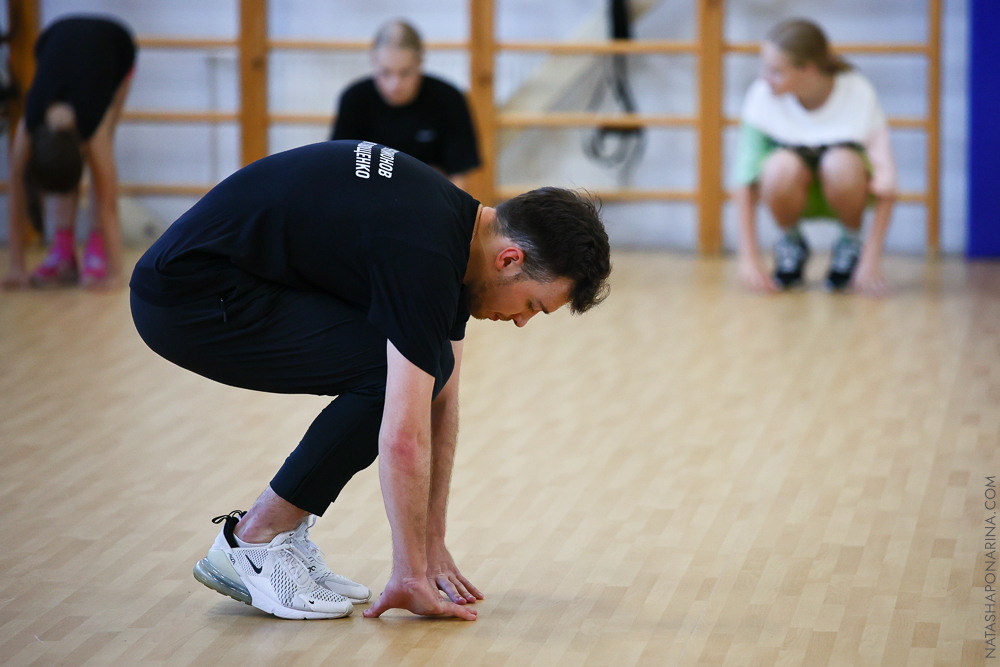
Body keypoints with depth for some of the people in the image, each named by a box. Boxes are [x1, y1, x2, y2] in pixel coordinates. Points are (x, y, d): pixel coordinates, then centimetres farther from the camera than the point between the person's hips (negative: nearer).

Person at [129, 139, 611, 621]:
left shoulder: (454, 224, 6)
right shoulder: (423, 255, -23)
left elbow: (440, 406, 13)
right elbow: (403, 438, -24)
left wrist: (432, 545, 14)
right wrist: (411, 576, -16)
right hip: (188, 299, -10)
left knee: (420, 374, 6)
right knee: (392, 375, -16)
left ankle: (280, 537, 11)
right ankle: (254, 542, -4)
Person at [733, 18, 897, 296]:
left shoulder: (858, 94, -23)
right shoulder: (762, 95, -21)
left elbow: (886, 185, -21)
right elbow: (746, 180, -18)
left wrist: (872, 260, -26)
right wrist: (749, 258, -23)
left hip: (840, 190, -1)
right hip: (795, 190, 1)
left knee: (842, 163, -37)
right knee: (781, 167, -35)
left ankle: (851, 243, -5)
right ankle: (791, 242, -3)